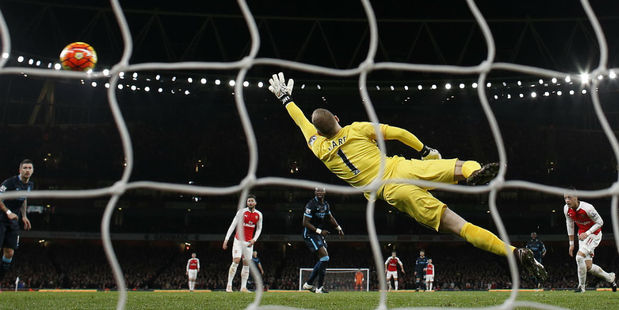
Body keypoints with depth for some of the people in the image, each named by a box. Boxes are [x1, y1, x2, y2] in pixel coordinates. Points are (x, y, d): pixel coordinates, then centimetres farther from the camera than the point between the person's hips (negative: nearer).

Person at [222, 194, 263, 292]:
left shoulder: (259, 215, 3)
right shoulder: (242, 212, -7)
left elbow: (259, 229, 14)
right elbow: (233, 225, -5)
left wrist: (254, 240, -2)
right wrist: (226, 239, -10)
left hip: (249, 242, 4)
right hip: (239, 240, -4)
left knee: (247, 264, 2)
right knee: (236, 261, -14)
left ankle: (243, 287, 4)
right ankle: (229, 285, -10)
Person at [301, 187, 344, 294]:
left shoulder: (326, 205, 8)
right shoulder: (311, 205, -17)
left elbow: (330, 218, 25)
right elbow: (305, 223, -18)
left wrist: (338, 228, 16)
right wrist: (319, 231, -20)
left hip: (319, 234, 9)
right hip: (310, 234, -9)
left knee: (323, 259, 9)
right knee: (325, 258, -17)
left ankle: (308, 284, 19)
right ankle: (319, 287, -10)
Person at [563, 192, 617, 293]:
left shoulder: (587, 208, -27)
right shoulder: (566, 209, -8)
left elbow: (600, 222, -15)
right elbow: (570, 225, 7)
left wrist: (587, 233, -25)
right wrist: (571, 244, 10)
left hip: (594, 234, -6)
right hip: (582, 235, 7)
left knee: (579, 257, -23)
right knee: (588, 267, 5)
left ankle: (581, 286, -8)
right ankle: (609, 277, 31)